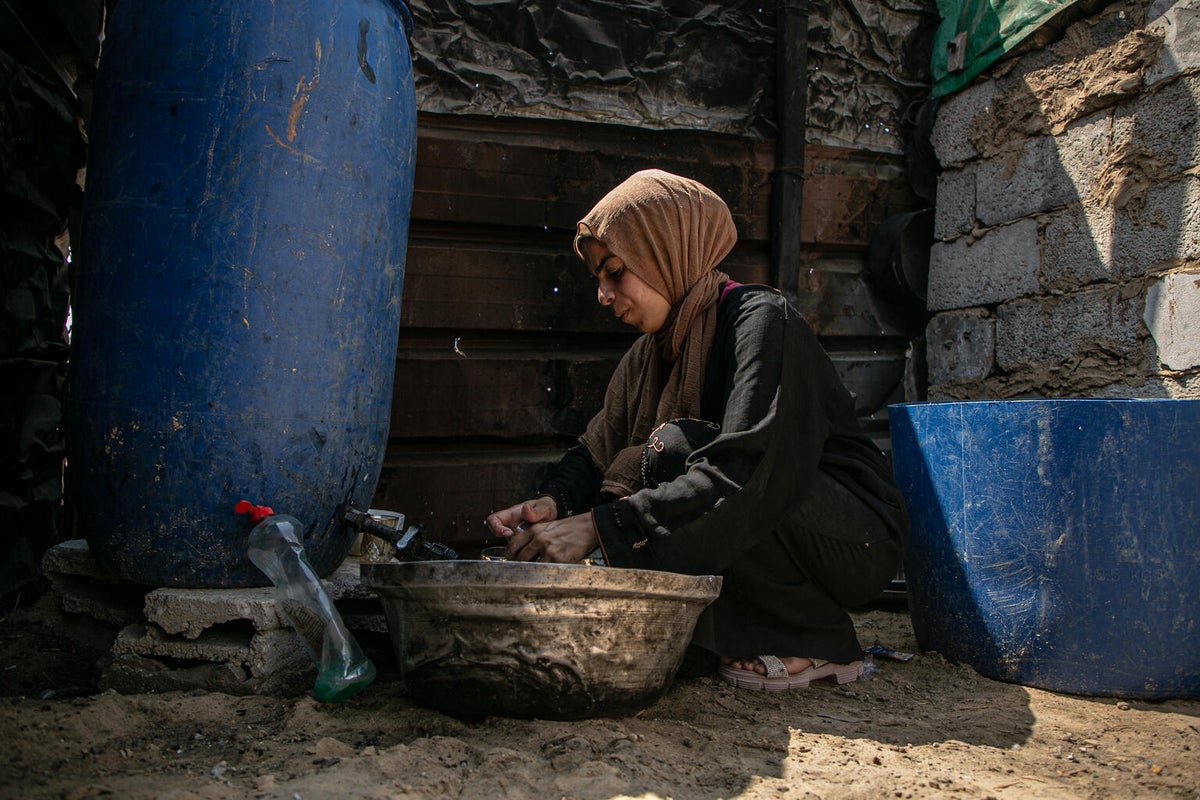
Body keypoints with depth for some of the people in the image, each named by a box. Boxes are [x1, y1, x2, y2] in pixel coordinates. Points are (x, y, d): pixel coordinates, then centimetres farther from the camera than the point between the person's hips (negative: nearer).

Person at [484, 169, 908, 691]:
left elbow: (745, 474, -31)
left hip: (856, 540, -7)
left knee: (676, 448, -26)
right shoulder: (650, 354, 7)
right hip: (765, 537, 8)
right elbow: (594, 454, 4)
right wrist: (552, 503, -19)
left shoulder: (761, 319, -19)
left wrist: (598, 526, -33)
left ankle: (817, 645, -12)